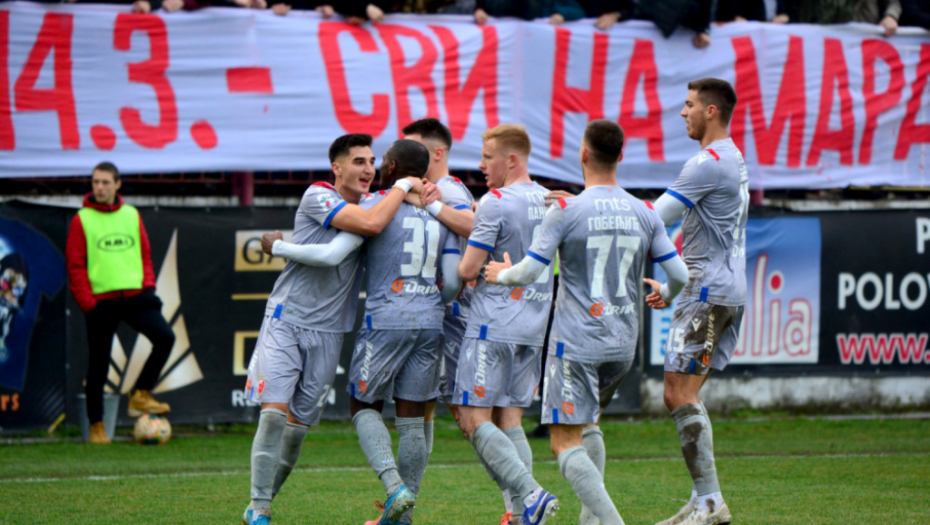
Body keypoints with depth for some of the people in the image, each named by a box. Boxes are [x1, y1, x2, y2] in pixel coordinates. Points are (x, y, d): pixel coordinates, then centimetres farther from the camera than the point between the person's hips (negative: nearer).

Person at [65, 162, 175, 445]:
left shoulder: (132, 215, 10)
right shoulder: (82, 220, -1)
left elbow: (145, 253, 14)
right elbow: (75, 265, -4)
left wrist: (148, 284, -1)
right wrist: (87, 302, -12)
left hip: (135, 295, 3)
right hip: (100, 301, -3)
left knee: (165, 337, -17)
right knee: (98, 365, 2)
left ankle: (140, 395, -3)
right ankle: (96, 425, 14)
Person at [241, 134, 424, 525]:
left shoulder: (373, 206, 12)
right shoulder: (317, 197, -10)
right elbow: (370, 224, -24)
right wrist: (403, 186, -12)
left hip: (328, 333, 6)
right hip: (286, 320, -6)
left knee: (298, 424, 4)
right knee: (275, 412, -16)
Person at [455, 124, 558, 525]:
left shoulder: (496, 202, -12)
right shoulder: (548, 202, 10)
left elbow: (469, 268, -12)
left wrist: (450, 275, 9)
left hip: (493, 324, -7)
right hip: (533, 327, 7)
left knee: (474, 419, -5)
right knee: (509, 419, 10)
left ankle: (530, 493, -21)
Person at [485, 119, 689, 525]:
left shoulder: (566, 211, -10)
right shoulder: (644, 214, 3)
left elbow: (529, 272, -12)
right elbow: (680, 275, 4)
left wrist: (501, 275, 11)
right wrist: (665, 294, 27)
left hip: (577, 341, -6)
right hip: (624, 342, 6)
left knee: (566, 443, -5)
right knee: (588, 422, 26)